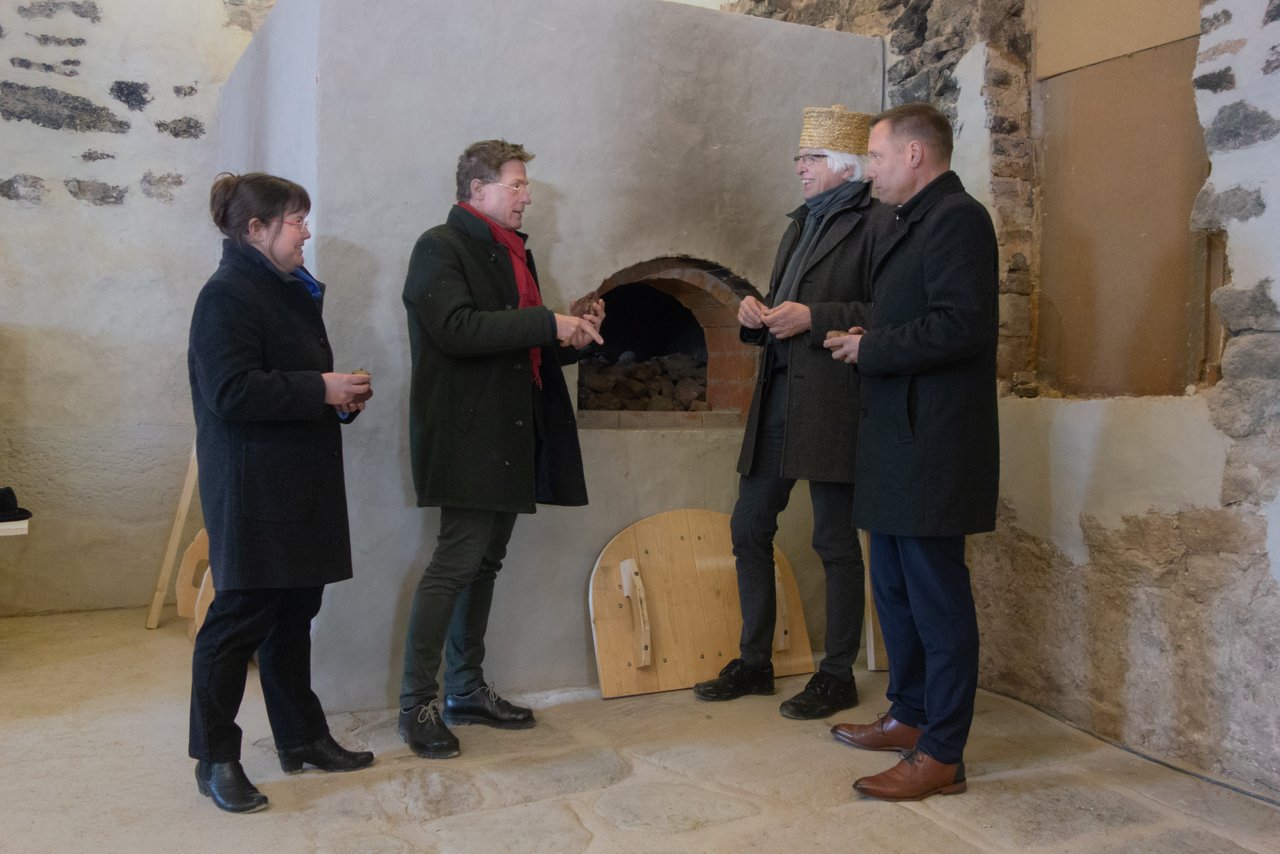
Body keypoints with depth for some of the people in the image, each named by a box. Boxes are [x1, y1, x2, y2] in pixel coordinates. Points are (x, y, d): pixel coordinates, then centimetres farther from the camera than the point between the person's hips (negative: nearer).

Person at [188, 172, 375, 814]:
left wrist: (342, 397, 7)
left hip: (301, 484, 9)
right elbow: (232, 392, -22)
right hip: (253, 489, -9)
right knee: (240, 617, -1)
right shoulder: (227, 296, -12)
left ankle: (302, 737, 26)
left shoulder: (290, 292, 17)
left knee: (293, 614, 14)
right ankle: (215, 759, 14)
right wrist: (321, 390, -19)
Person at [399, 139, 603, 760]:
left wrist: (572, 330, 6)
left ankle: (466, 691, 23)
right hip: (467, 435, -9)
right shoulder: (441, 247, -6)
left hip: (510, 438, 9)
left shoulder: (513, 252, 21)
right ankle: (417, 704, 3)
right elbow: (457, 329, -21)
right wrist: (547, 323, -20)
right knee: (456, 562, -9)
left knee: (484, 562, 13)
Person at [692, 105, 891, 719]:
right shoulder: (802, 224, 22)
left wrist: (812, 318, -18)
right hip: (778, 397, 9)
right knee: (749, 526, 11)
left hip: (831, 404, -9)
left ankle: (838, 675, 16)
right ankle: (754, 662, 24)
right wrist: (757, 316, 6)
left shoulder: (874, 222, -6)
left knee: (835, 540, 1)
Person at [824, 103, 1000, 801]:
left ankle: (941, 755, 7)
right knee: (895, 587, 18)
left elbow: (959, 326, -22)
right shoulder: (916, 224, 20)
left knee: (937, 598, -3)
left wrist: (870, 348, -12)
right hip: (899, 440, 11)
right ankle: (909, 716, 32)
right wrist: (865, 344, 5)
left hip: (932, 447, -10)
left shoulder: (957, 218, -11)